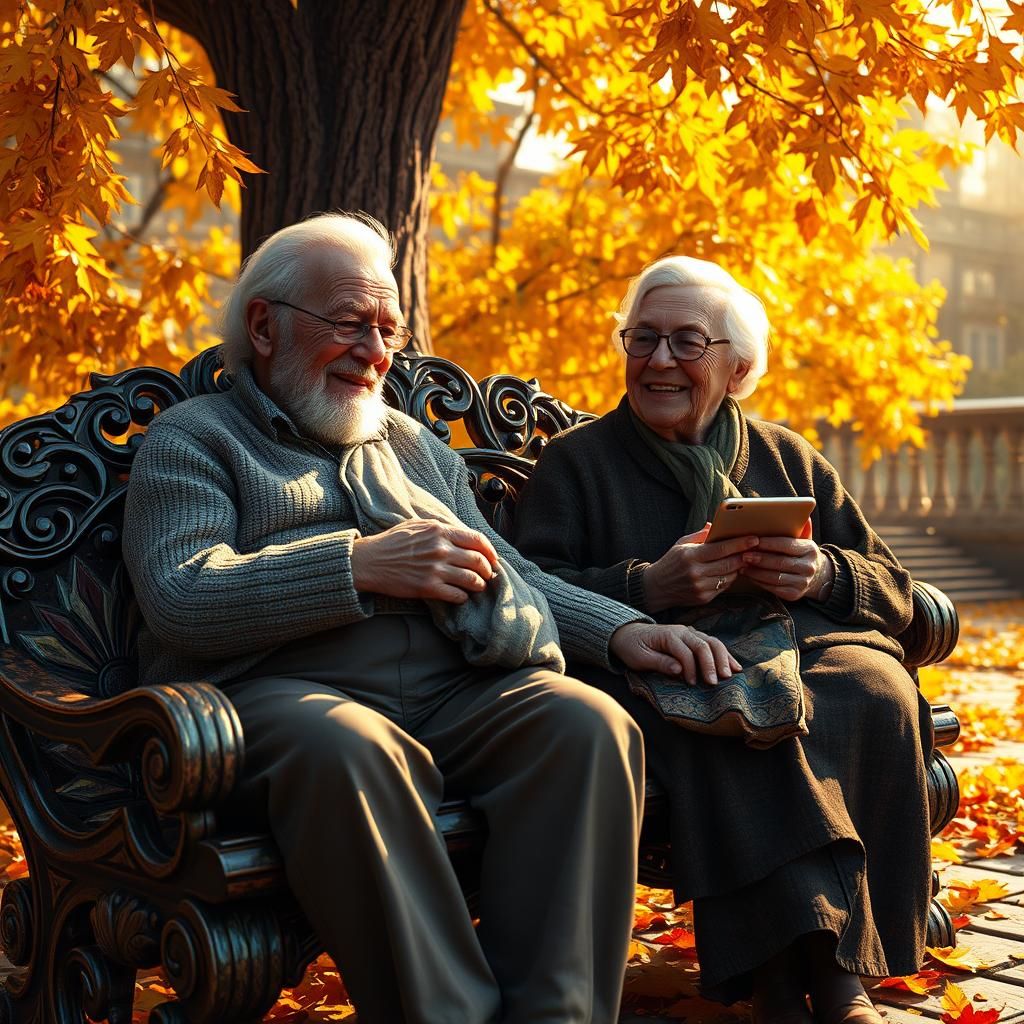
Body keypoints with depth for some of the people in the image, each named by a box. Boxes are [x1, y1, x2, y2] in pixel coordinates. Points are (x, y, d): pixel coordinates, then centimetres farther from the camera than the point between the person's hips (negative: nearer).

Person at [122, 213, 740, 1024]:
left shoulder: (417, 447, 31)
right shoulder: (195, 437, 12)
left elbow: (511, 575, 29)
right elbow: (179, 598, -6)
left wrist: (620, 629, 10)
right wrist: (364, 565, -12)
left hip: (458, 694, 5)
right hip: (284, 693, -5)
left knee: (590, 722, -25)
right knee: (344, 748, -39)